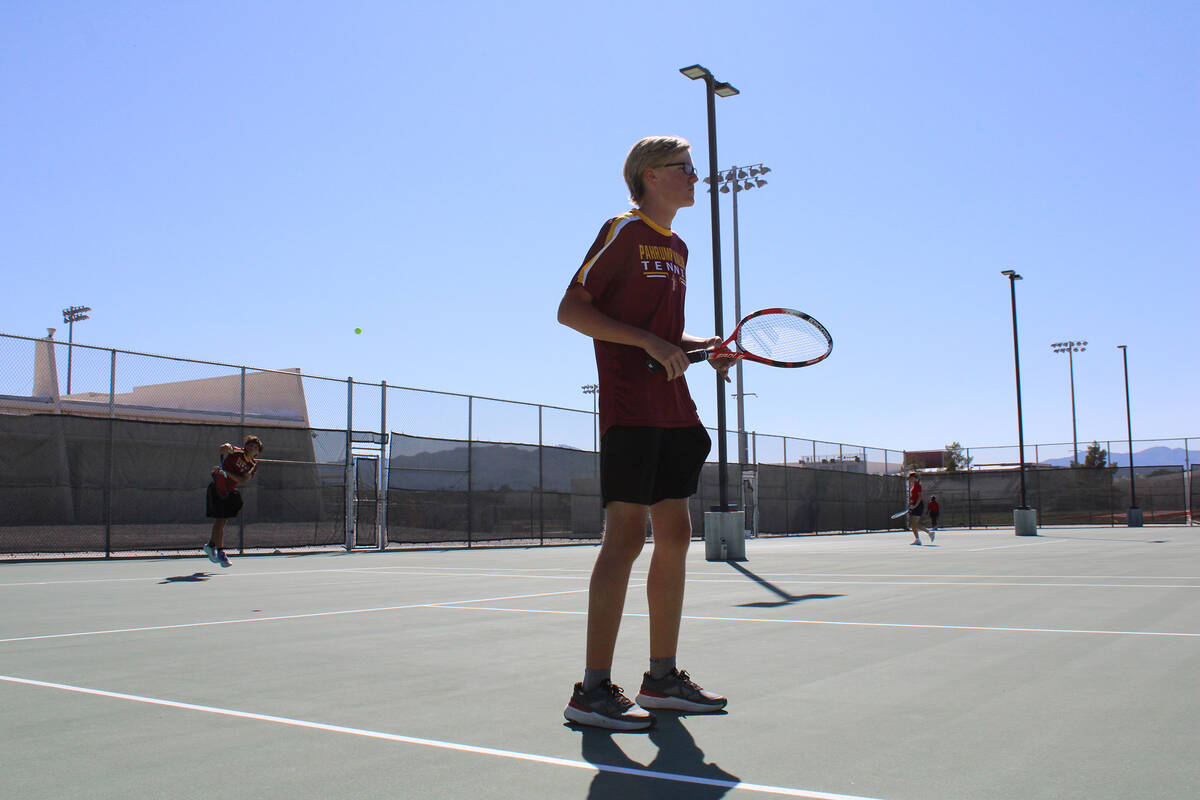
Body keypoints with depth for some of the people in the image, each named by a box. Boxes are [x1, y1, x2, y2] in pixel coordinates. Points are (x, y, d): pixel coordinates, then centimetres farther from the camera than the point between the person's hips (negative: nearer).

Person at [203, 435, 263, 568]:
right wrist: (226, 447, -48)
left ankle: (211, 545, 31)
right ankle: (220, 552, -4)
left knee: (221, 522, 11)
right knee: (219, 521, -8)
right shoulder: (236, 452, -10)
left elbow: (242, 480, -12)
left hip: (229, 492, 5)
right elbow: (220, 451, -26)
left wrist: (226, 472, -24)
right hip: (216, 489, -5)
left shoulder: (253, 465, -1)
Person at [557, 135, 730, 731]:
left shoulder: (677, 247, 20)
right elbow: (570, 310, -10)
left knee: (674, 536, 8)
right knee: (627, 535, -11)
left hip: (673, 411, 9)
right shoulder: (623, 231, -4)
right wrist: (651, 343, -16)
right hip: (630, 409, -9)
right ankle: (593, 690, -4)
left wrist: (702, 345, 9)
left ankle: (662, 678, 18)